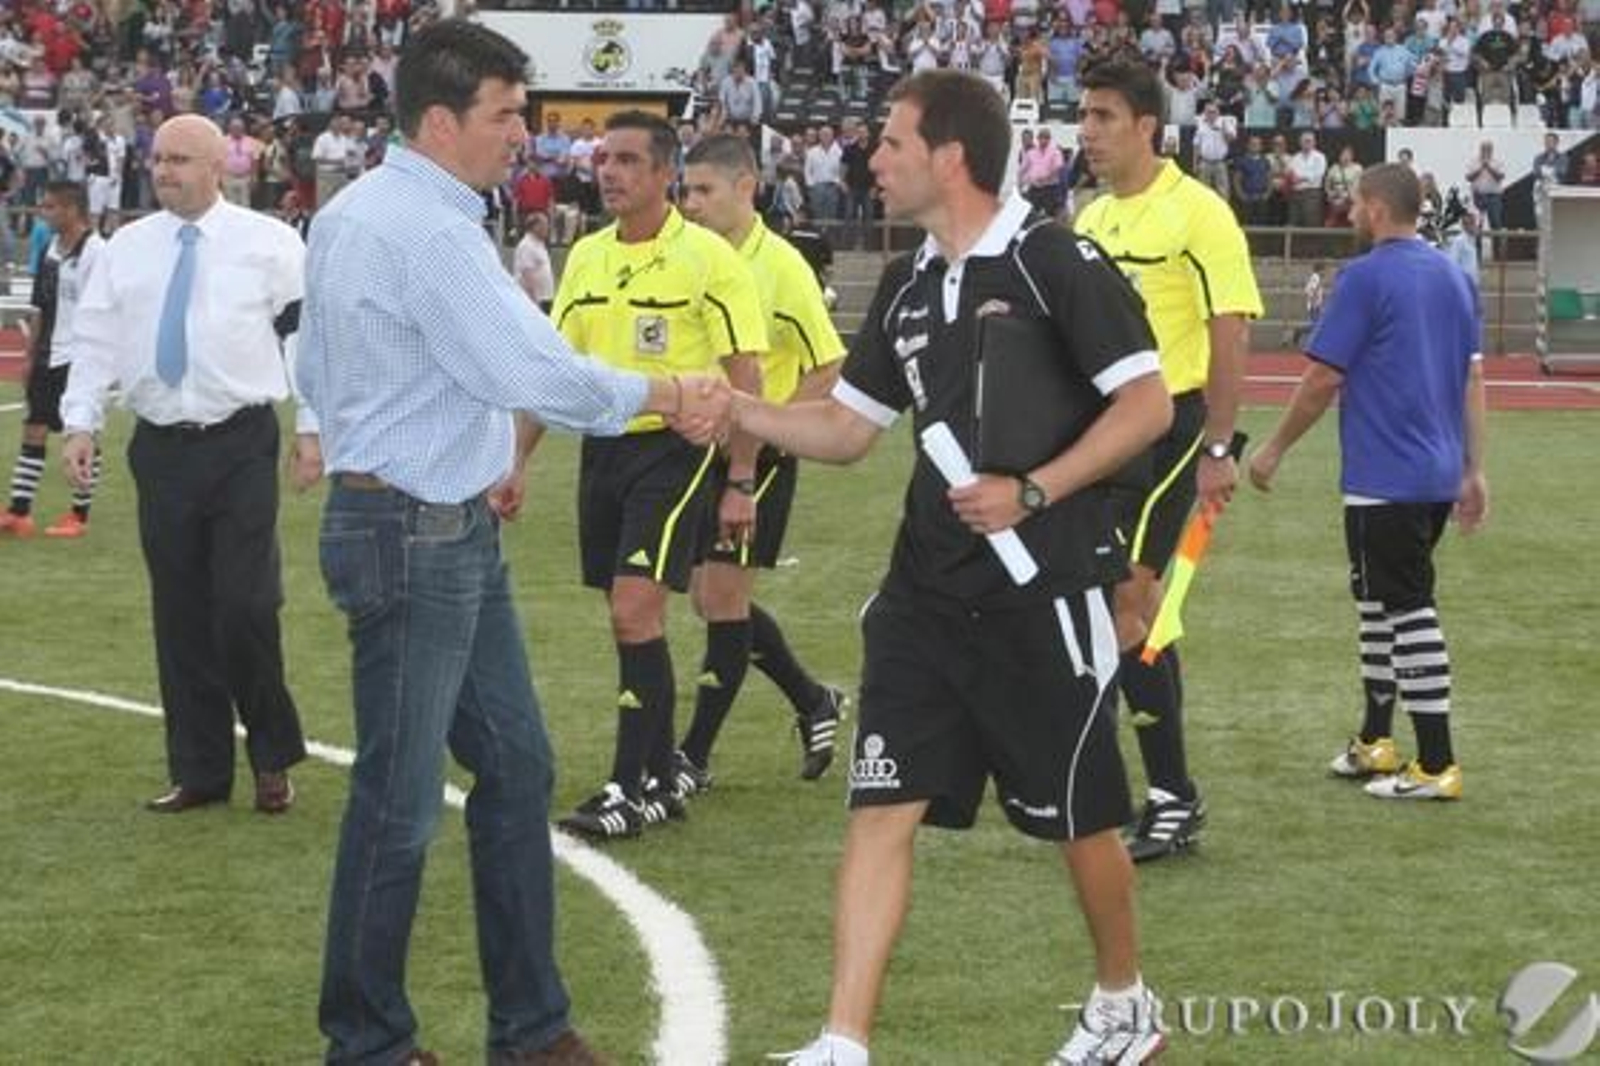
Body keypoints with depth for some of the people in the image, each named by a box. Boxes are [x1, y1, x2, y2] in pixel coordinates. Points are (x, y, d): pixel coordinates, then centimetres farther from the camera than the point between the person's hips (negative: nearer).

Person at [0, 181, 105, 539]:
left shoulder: (95, 251, -15)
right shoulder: (53, 250, 10)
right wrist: (32, 355, 16)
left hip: (78, 360, -8)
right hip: (49, 358, 8)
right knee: (33, 431, 6)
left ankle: (79, 515, 12)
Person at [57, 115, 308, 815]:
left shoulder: (267, 243, -1)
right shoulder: (126, 249, 8)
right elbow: (95, 342, 9)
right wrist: (80, 424, -2)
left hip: (242, 446, -3)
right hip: (161, 448, 3)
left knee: (245, 608, -8)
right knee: (179, 616, 7)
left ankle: (272, 761, 12)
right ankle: (198, 770, 18)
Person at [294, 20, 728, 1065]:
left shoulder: (356, 212, 11)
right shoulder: (428, 230, -21)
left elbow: (320, 363, 20)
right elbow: (537, 371, -25)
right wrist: (652, 394, -11)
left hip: (455, 531, 11)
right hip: (414, 539, -11)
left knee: (516, 764, 13)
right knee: (400, 799, -1)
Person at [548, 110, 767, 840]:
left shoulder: (707, 258, -9)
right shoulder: (585, 258, 9)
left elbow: (745, 375, -9)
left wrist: (740, 479, -11)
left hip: (674, 447, -6)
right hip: (602, 447, 6)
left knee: (635, 610, -14)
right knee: (628, 619, 9)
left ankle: (629, 788, -10)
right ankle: (661, 781, 19)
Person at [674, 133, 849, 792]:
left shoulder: (779, 266, -13)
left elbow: (827, 369, -12)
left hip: (759, 456, -7)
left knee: (722, 599, -5)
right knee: (711, 600, 11)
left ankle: (694, 757, 3)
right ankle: (813, 703, 29)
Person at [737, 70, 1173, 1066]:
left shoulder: (1055, 261, -11)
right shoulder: (907, 286, 10)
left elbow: (1148, 405, -14)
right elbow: (847, 428, 16)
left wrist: (1033, 492, -22)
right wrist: (732, 409, 2)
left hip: (1045, 591, -6)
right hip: (928, 591, 6)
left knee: (1081, 817, 8)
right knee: (882, 810, -3)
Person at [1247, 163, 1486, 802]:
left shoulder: (1365, 278, -12)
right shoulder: (1452, 277, 10)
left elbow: (1323, 378, -12)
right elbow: (1473, 377, 12)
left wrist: (1274, 450, 0)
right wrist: (1473, 470, 16)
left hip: (1385, 479, -8)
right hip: (1440, 477, 8)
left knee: (1408, 609, -5)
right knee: (1378, 600, 20)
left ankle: (1436, 767, -4)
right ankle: (1375, 743, 26)